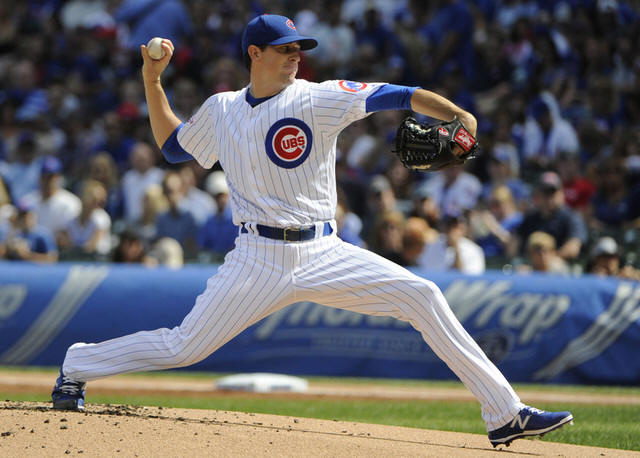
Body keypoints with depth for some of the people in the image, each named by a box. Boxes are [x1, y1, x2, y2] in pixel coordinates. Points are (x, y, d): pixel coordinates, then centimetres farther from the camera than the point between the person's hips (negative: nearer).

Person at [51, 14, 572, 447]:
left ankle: (504, 413, -12)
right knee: (183, 348, -5)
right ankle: (76, 366, 19)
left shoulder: (317, 99, -3)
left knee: (421, 295, -15)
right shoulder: (220, 111, 7)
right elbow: (173, 146, 25)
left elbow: (400, 95, -13)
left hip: (323, 254, 0)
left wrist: (457, 115, -28)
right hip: (259, 260, 0)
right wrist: (152, 81, 16)